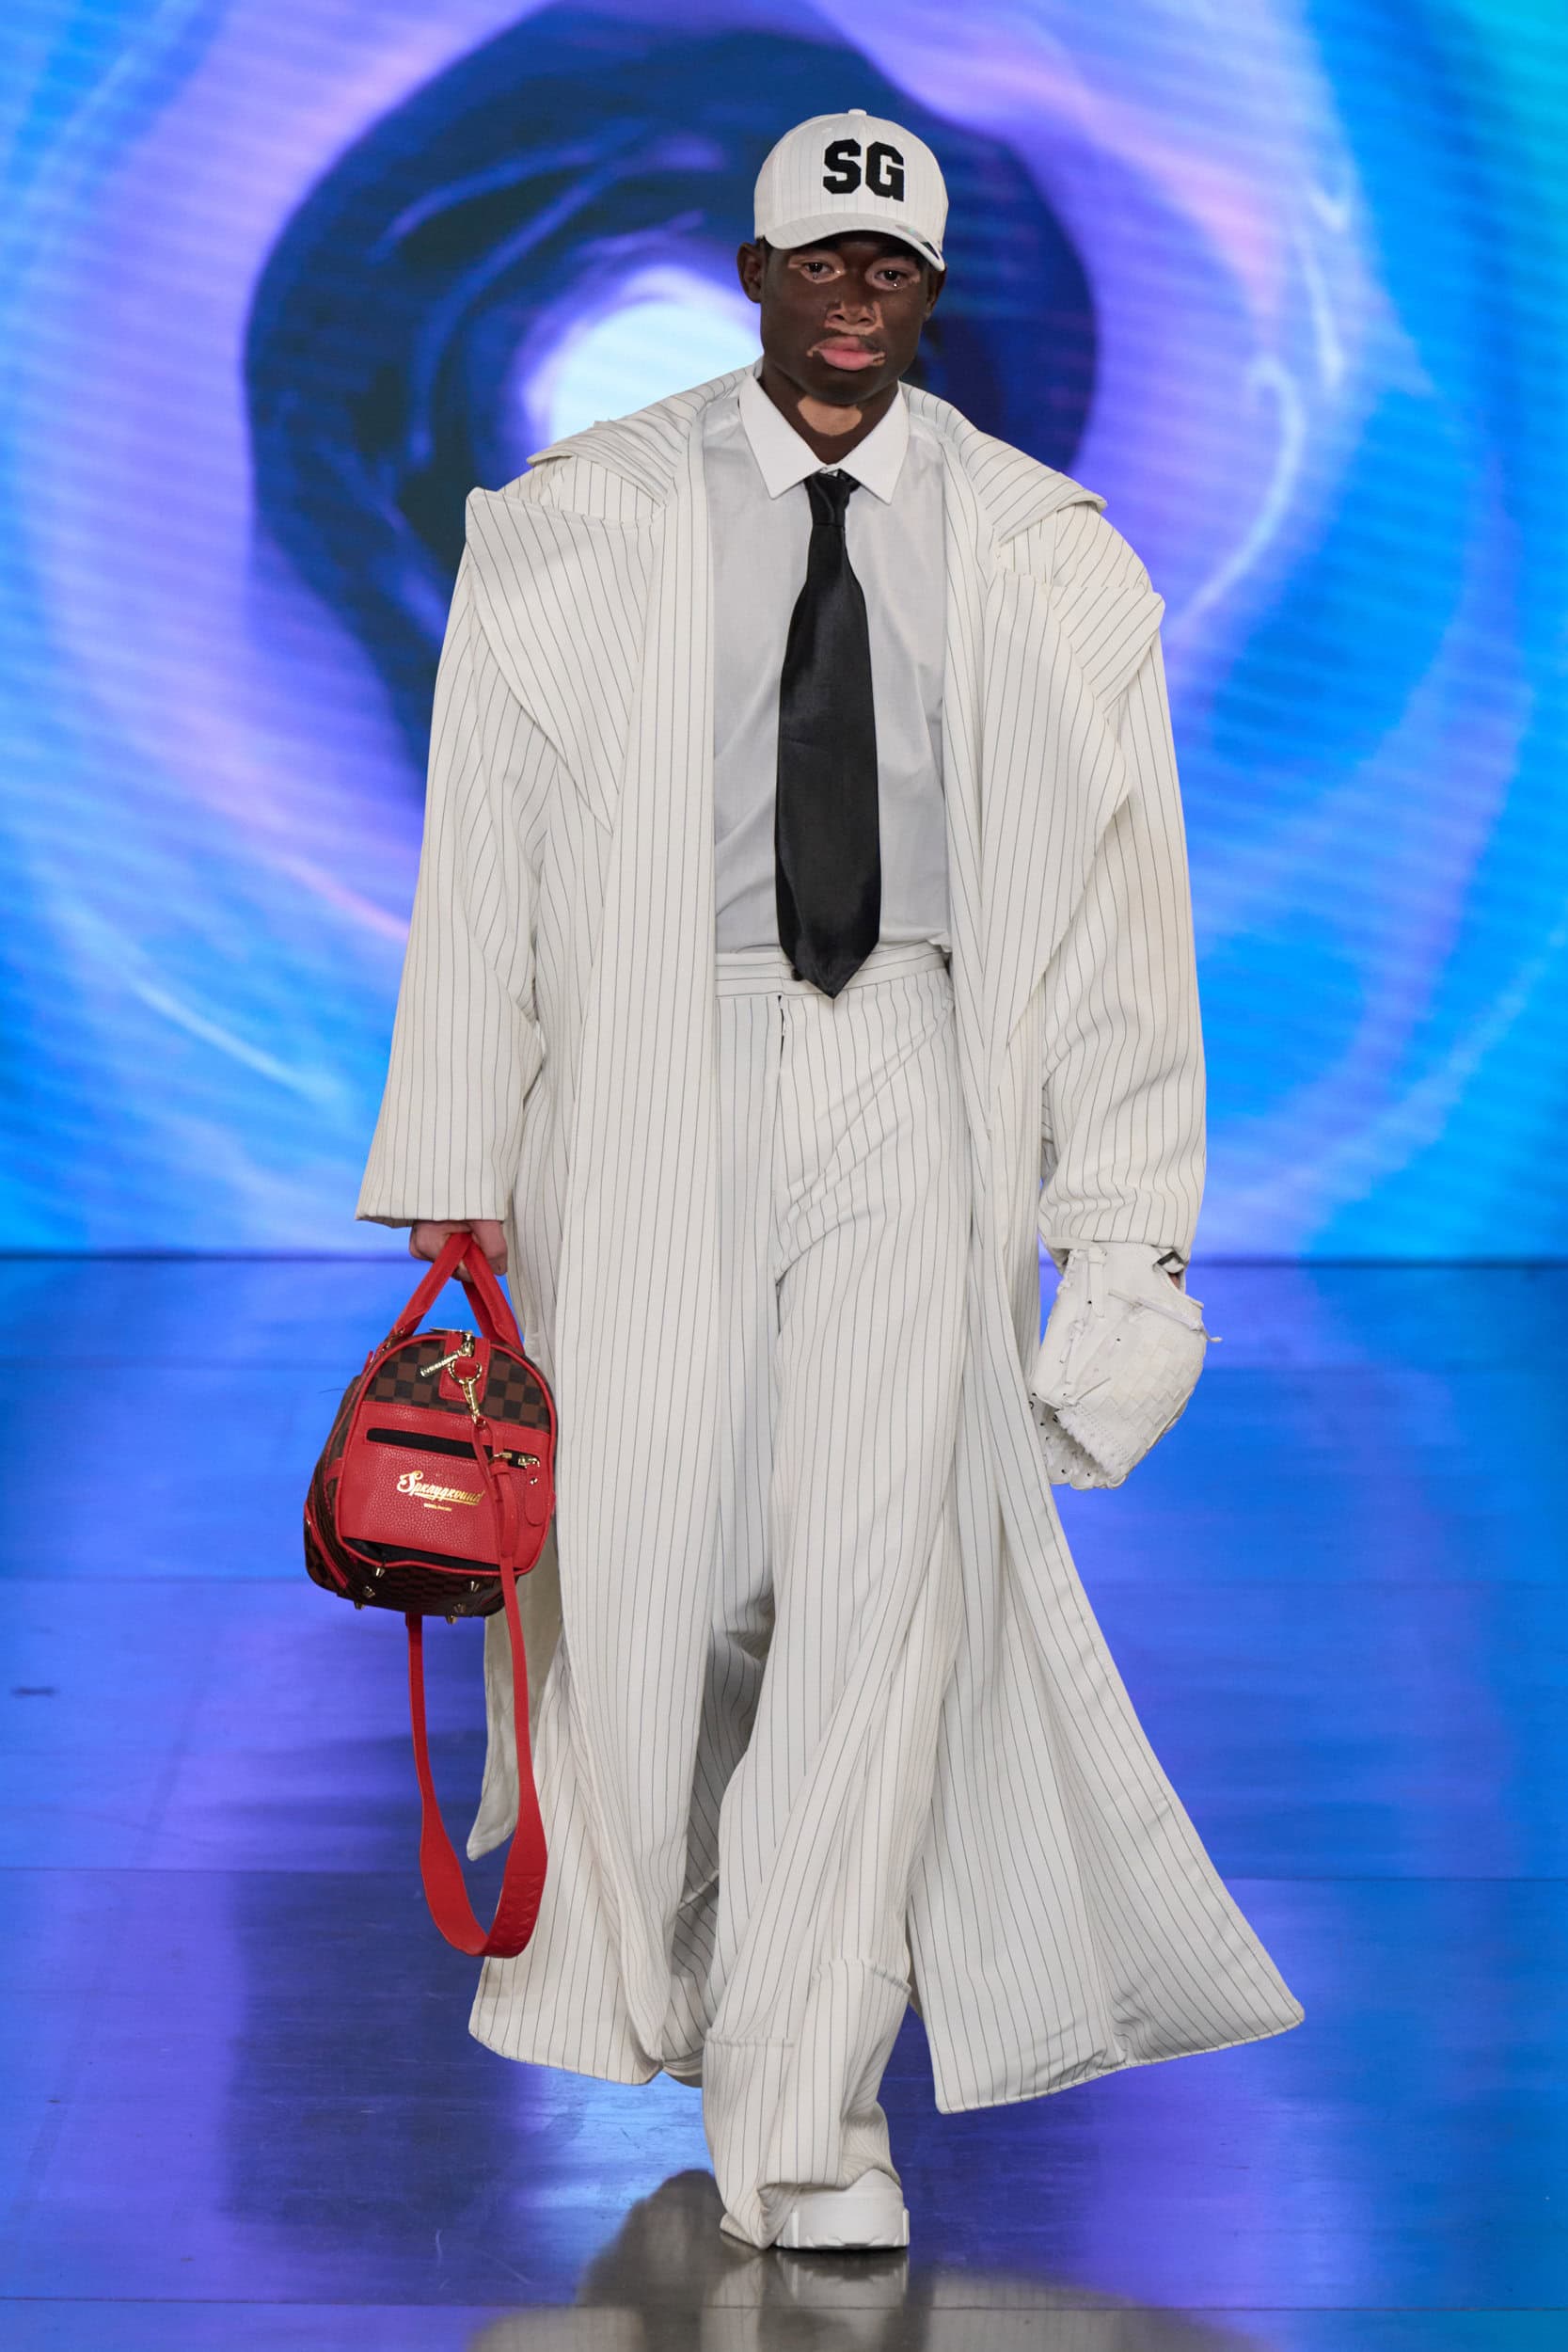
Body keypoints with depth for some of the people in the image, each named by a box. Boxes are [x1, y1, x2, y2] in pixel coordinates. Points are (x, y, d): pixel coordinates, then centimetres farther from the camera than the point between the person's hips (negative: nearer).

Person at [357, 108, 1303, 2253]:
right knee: (639, 1561, 0)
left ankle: (809, 2111, -2)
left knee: (891, 1569, -9)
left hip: (913, 1078, 0)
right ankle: (644, 1973, 30)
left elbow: (1117, 895, 8)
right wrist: (453, 1174, -3)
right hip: (661, 1082, 0)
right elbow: (484, 859, 2)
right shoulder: (583, 532, 4)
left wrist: (1130, 1225, 5)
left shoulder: (1043, 561, 7)